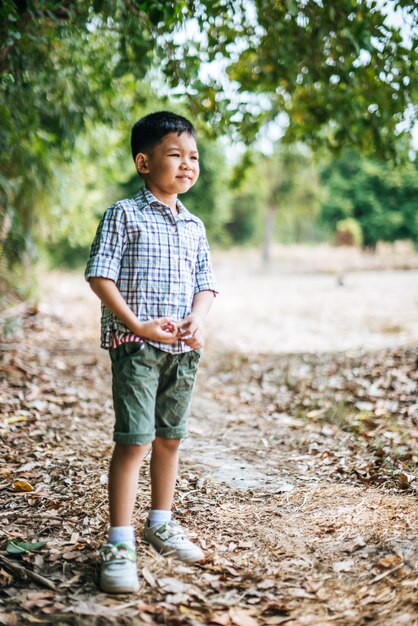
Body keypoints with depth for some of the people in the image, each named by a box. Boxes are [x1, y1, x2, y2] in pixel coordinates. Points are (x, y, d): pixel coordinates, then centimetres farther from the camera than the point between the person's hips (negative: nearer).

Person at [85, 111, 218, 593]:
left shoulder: (194, 226, 13)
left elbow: (205, 282, 12)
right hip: (135, 347, -6)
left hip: (182, 349, 6)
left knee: (170, 437, 15)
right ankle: (119, 544, -1)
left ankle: (161, 522, 31)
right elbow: (100, 275, -11)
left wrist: (197, 319, -9)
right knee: (134, 439, -9)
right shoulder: (123, 215, -5)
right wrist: (137, 325, -19)